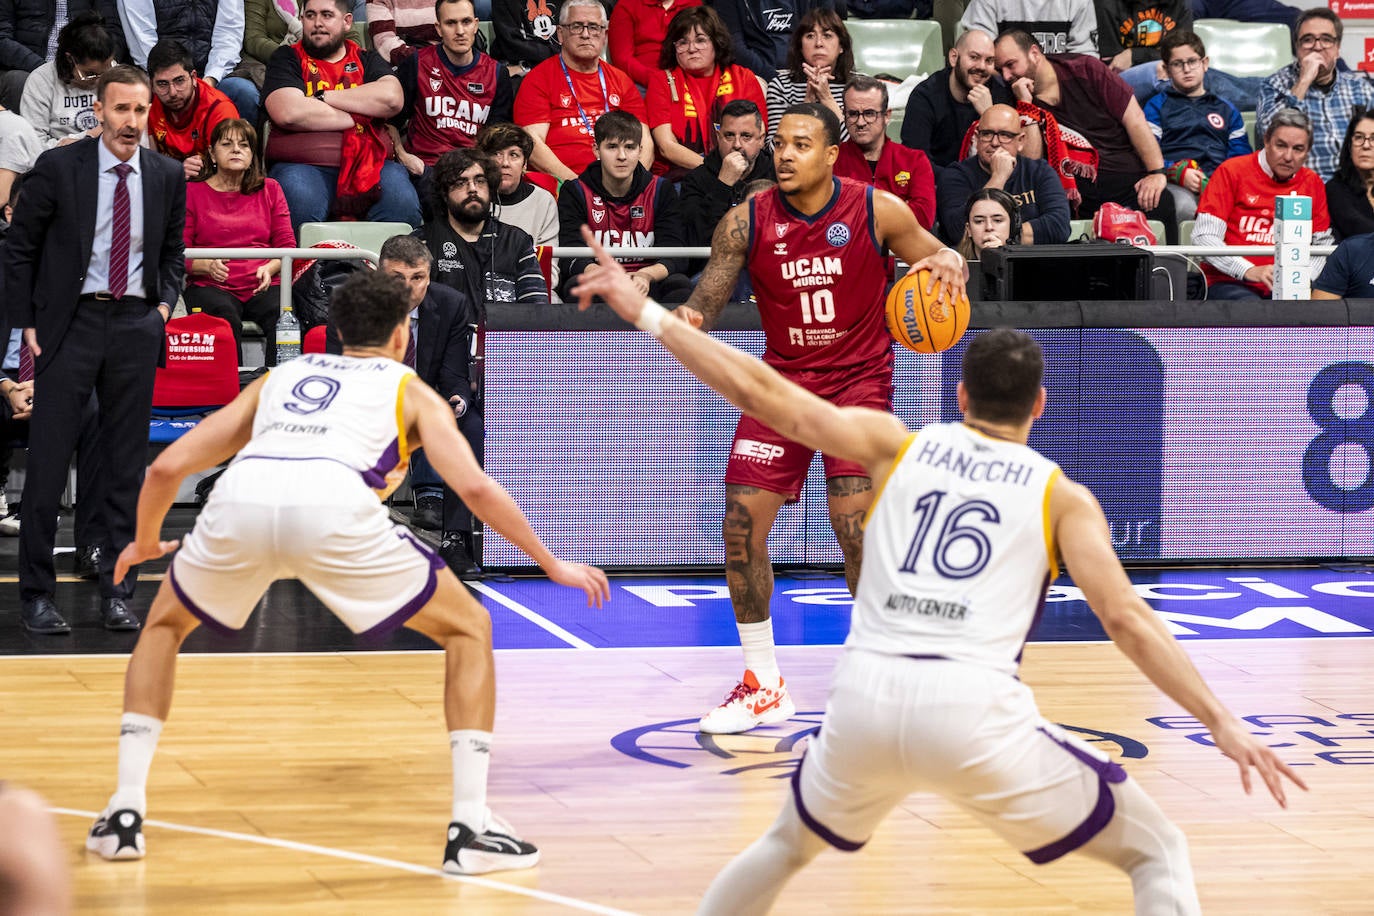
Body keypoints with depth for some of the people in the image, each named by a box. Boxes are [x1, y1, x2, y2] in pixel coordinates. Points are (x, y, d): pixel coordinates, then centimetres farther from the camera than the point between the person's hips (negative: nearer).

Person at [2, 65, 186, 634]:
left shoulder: (167, 176, 6)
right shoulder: (59, 168, -3)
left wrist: (165, 302, 3)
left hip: (137, 326, 3)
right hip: (71, 323, -3)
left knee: (127, 464, 5)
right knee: (49, 460, -4)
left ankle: (116, 592, 13)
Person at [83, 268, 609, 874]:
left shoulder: (279, 378, 37)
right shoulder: (410, 391, 29)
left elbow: (167, 467, 32)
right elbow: (474, 487, 13)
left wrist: (145, 542, 51)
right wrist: (553, 565, 22)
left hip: (242, 497, 3)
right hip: (333, 506, -3)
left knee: (165, 623, 32)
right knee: (468, 629, 17)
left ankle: (124, 813, 21)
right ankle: (471, 829, 7)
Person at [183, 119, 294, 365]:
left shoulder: (270, 190, 18)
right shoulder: (192, 192, 11)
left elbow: (287, 246, 14)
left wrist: (269, 269, -8)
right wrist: (207, 265, -15)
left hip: (262, 287, 2)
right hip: (211, 286, -2)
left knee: (283, 315, -33)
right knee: (225, 318, -36)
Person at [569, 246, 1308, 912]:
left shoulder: (899, 444, 18)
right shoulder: (1061, 497, 12)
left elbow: (762, 393, 14)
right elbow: (1124, 618, 0)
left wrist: (647, 315, 22)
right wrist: (1220, 722, -2)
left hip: (865, 696, 3)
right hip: (973, 708, -3)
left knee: (790, 842, 35)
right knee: (1157, 853, 12)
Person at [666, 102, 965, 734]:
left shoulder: (877, 211, -10)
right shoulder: (746, 222, -7)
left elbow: (941, 263, 1)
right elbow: (705, 303, -5)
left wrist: (948, 264, -23)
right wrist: (681, 320, -28)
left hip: (859, 380, -3)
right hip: (782, 381, 3)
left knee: (855, 524, -16)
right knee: (741, 522, -3)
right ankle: (763, 687, 12)